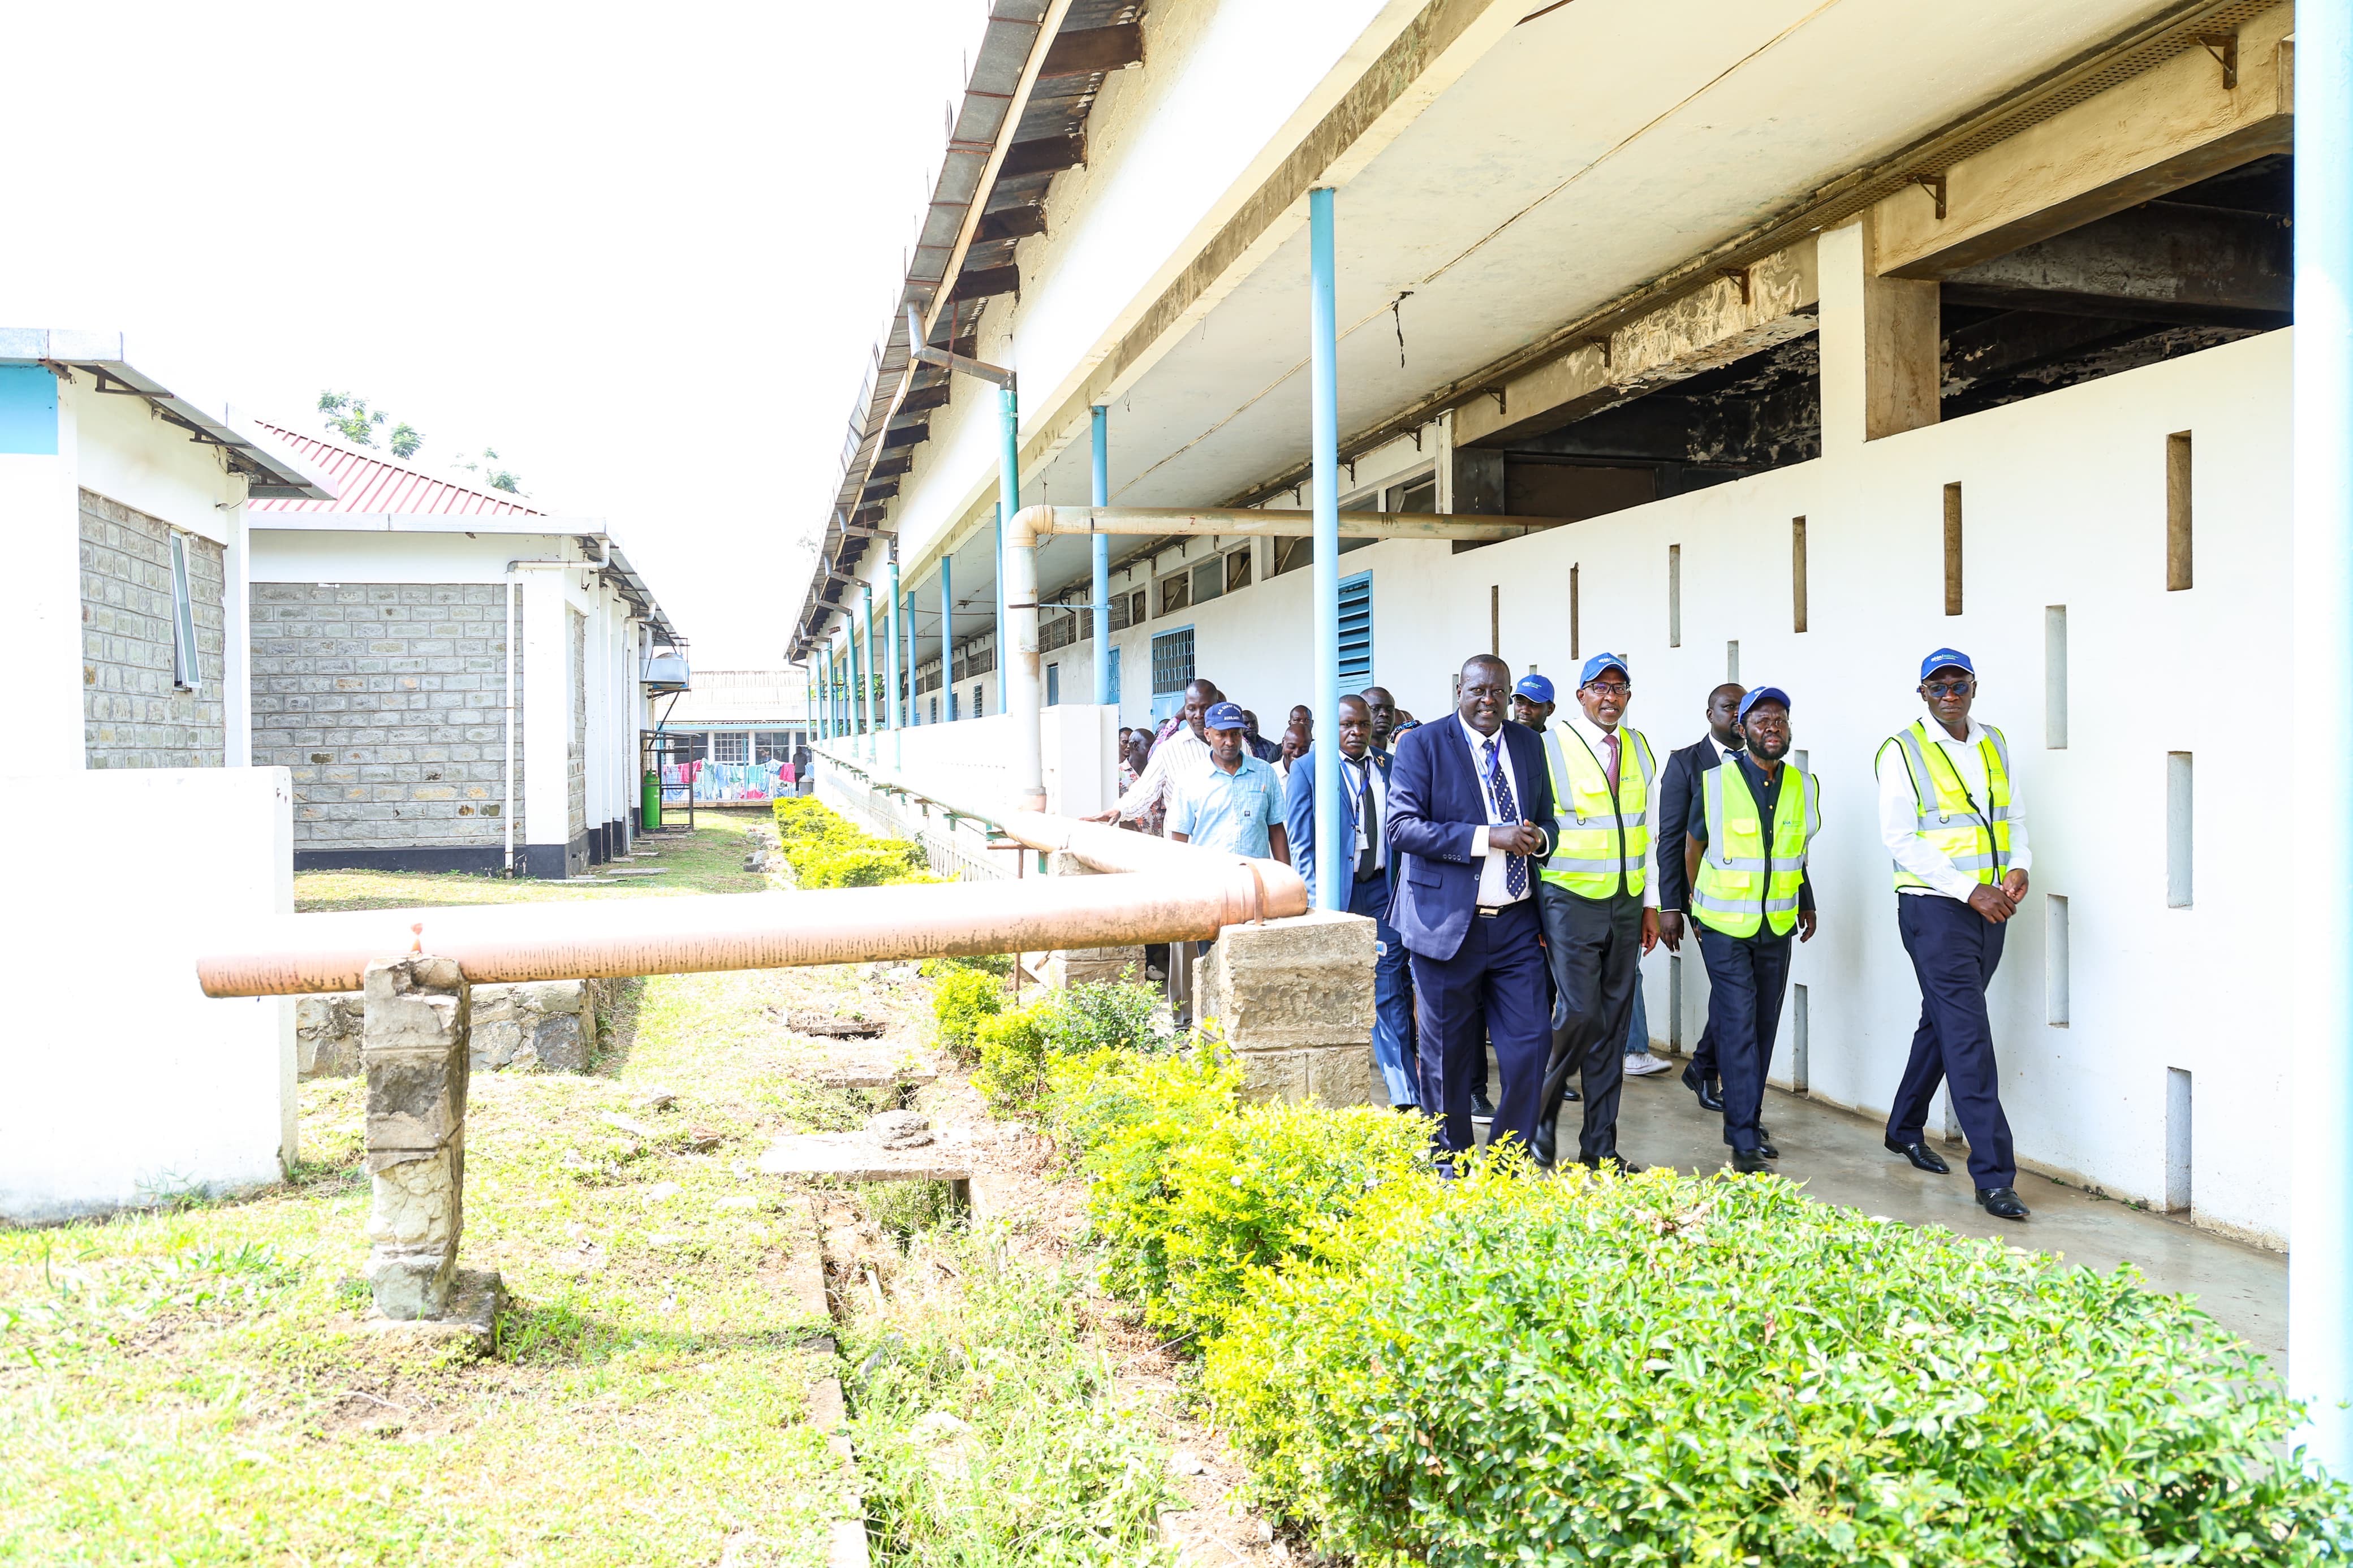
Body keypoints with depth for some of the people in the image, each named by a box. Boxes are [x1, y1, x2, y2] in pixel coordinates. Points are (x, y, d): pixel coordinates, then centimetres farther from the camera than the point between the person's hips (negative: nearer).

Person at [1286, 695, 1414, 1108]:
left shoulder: (1390, 768, 11)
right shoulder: (1307, 769, 3)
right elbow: (1302, 841, -1)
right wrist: (1316, 899, -9)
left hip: (1383, 888, 2)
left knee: (1391, 990, -4)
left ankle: (1405, 1095, -4)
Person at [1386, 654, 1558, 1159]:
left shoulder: (1529, 745, 12)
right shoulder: (1422, 746, -4)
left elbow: (1547, 819, 20)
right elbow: (1403, 827, -14)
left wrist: (1540, 837, -6)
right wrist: (1488, 838, -21)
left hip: (1516, 926, 4)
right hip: (1447, 925, -4)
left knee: (1531, 1042, -1)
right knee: (1448, 1053, 6)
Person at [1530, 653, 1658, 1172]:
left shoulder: (1638, 749, 12)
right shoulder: (1551, 746, -6)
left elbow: (1647, 830, 17)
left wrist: (1651, 903, 13)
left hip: (1626, 905, 5)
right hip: (1571, 901, -5)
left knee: (1614, 1024, 7)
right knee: (1580, 1014, -14)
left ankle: (1600, 1146, 15)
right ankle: (1542, 1109, 12)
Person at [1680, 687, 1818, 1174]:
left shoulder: (1802, 786, 3)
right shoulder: (1716, 783, -9)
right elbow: (1692, 846, 1)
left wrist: (1807, 904, 18)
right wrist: (1691, 909, 5)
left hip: (1777, 927, 5)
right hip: (1725, 927, -4)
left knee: (1763, 1028, 11)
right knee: (1738, 1028, -8)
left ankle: (1747, 1123, 24)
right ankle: (1744, 1142, -6)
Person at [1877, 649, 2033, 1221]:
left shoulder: (1994, 744, 12)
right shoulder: (1903, 751, -7)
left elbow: (2015, 814, 17)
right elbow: (1900, 838, -12)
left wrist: (2018, 868, -5)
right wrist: (1970, 890, -18)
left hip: (1989, 911, 6)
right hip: (1934, 909, -6)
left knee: (1943, 1022, 17)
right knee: (1968, 1035, -10)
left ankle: (1905, 1129, 35)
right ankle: (1993, 1175, -9)